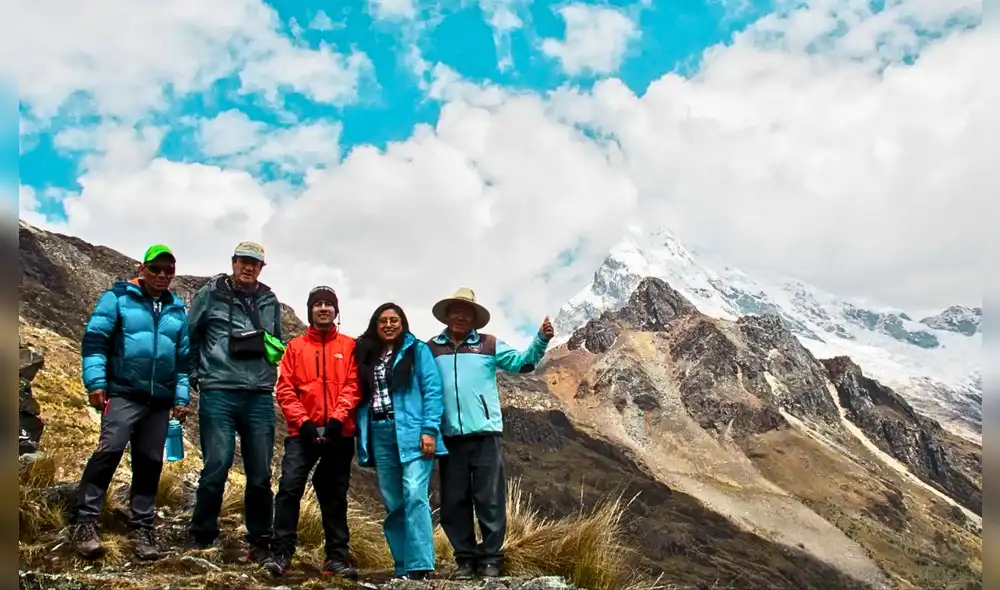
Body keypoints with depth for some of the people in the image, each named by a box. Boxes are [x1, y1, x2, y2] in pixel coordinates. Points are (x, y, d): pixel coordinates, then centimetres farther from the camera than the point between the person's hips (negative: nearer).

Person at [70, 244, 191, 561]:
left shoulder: (178, 310, 13)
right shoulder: (118, 298, 0)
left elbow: (184, 358, 16)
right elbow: (94, 339, -5)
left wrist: (181, 397, 10)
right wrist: (96, 381, -14)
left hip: (160, 399, 5)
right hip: (123, 393, -4)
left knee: (150, 462, 6)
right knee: (110, 450, -20)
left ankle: (142, 528, 14)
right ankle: (84, 520, -13)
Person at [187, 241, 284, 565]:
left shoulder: (270, 301, 13)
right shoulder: (210, 293, 3)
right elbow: (189, 335, 7)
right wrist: (196, 374, 4)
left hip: (259, 397, 3)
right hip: (218, 394, -3)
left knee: (260, 473, 5)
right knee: (216, 467, -6)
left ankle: (260, 542, 18)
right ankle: (203, 538, 11)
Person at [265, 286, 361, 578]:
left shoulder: (349, 346, 8)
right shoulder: (295, 346, 9)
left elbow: (353, 386, -1)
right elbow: (285, 389, 2)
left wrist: (337, 419, -14)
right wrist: (303, 422, -10)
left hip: (339, 433, 0)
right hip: (303, 432, 0)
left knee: (335, 495, 7)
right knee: (289, 487, -11)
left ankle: (337, 557, 13)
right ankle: (281, 553, -4)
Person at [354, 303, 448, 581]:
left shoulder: (417, 350, 3)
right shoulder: (367, 355, 17)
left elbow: (432, 390, -5)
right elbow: (363, 397, 15)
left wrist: (429, 429, -14)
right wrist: (362, 435, 4)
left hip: (412, 432, -5)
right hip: (379, 435, 5)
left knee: (414, 496, -16)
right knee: (393, 504, 6)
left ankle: (420, 566, -16)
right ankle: (404, 568, 12)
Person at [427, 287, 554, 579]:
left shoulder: (489, 344, 7)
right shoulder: (431, 348, 7)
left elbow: (521, 363, 2)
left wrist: (541, 339, -11)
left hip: (484, 433, -1)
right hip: (449, 436, 1)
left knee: (489, 499, 3)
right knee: (454, 501, 9)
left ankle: (490, 558, 13)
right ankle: (465, 558, 22)